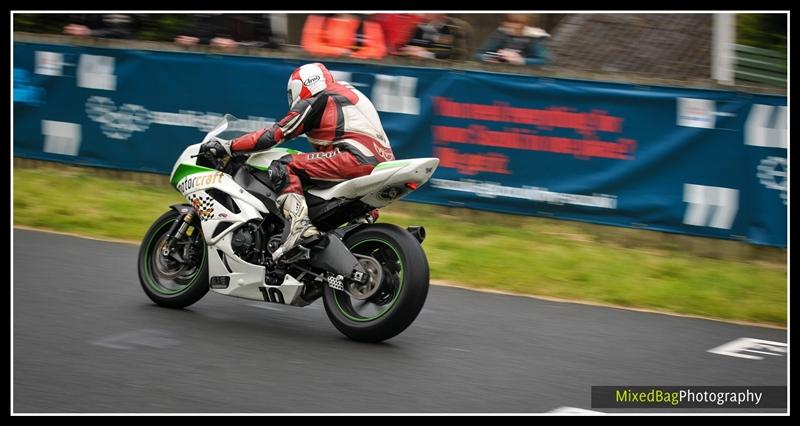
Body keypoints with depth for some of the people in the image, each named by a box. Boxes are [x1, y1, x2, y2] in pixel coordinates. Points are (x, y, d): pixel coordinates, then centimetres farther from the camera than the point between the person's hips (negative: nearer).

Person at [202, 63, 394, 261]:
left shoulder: (312, 104, 4)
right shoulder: (347, 91, 29)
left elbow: (273, 135, -1)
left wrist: (227, 148, 3)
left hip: (357, 158, -9)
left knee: (282, 168, -11)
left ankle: (300, 225, -31)